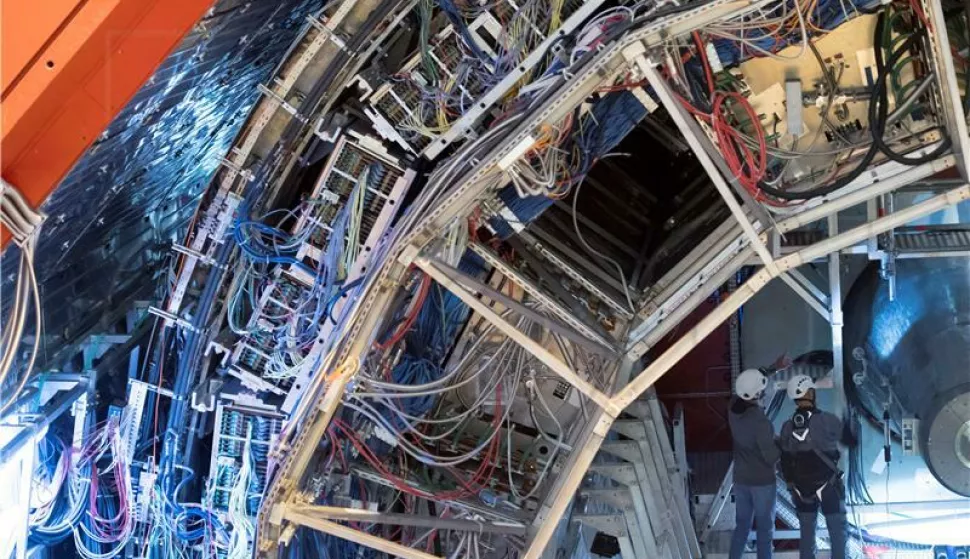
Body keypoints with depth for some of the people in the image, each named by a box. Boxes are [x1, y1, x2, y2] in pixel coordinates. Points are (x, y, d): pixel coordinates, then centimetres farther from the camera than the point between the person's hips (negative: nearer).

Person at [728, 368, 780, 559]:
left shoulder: (734, 409, -7)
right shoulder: (760, 421, -27)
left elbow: (748, 385, 12)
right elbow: (771, 457, -22)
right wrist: (779, 445, -1)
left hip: (741, 479, 6)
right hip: (762, 481, -6)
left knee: (741, 525, 17)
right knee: (765, 528, 7)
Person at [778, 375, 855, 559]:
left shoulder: (787, 427, -3)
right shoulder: (828, 420, -16)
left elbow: (785, 461, 4)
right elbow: (851, 440, -1)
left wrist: (791, 484, 17)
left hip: (801, 489, 4)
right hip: (828, 486, -4)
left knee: (807, 531, 15)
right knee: (838, 530, 8)